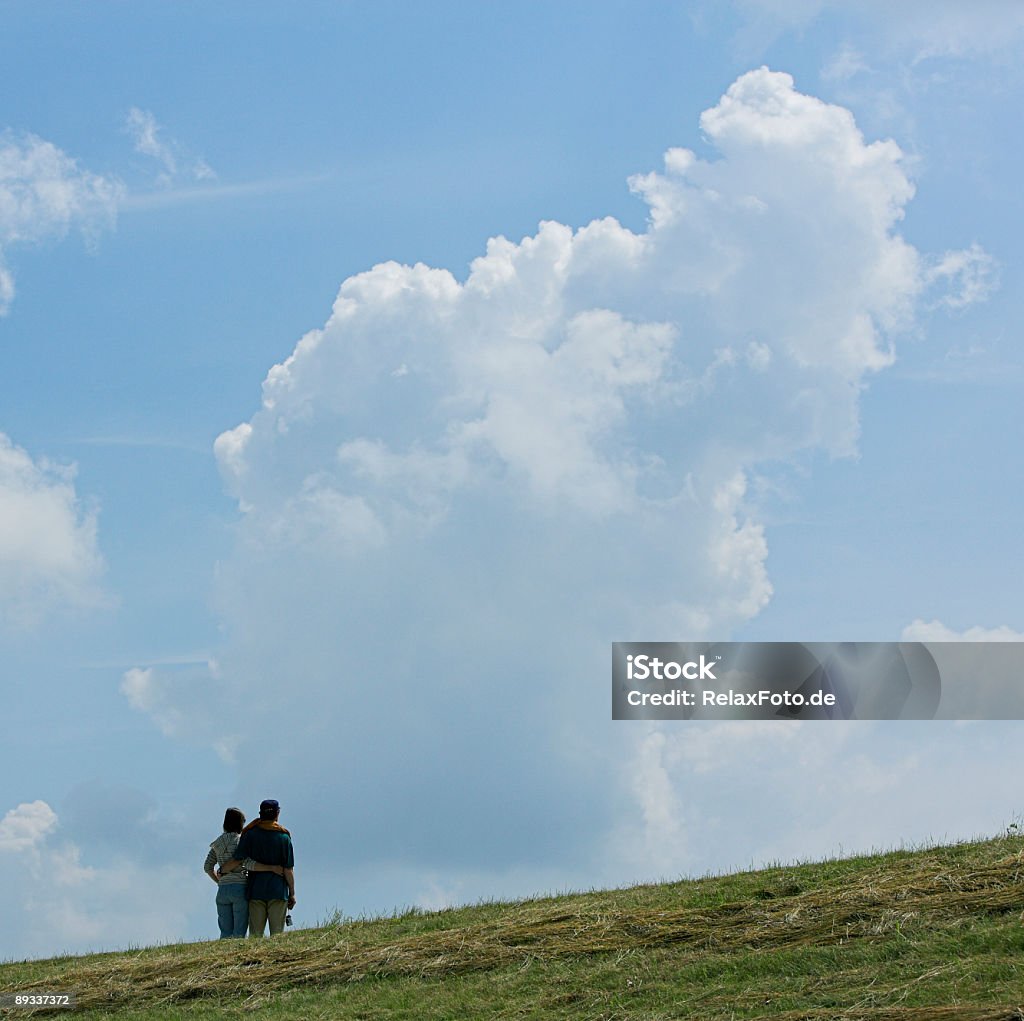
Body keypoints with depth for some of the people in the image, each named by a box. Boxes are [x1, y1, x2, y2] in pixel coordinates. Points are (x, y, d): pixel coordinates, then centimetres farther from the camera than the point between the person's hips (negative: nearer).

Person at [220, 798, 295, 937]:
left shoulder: (250, 834, 1)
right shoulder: (284, 837, 0)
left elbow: (237, 860, -7)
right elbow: (288, 870, -2)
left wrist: (222, 871, 11)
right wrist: (292, 893, 6)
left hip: (256, 891, 1)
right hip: (278, 892, -1)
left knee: (255, 935, 2)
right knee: (277, 935, -1)